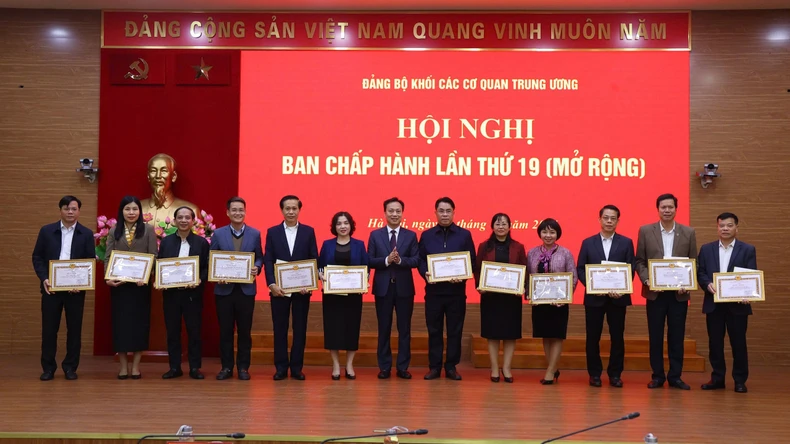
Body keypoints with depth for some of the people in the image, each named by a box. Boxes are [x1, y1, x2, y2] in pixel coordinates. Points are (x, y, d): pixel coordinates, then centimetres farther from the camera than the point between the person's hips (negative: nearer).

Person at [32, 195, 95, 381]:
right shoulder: (46, 231, 5)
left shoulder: (86, 234, 4)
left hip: (76, 287, 0)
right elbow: (37, 257, 5)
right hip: (51, 286, 0)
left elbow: (91, 261, 1)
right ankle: (48, 367, 11)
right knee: (49, 328, 2)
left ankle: (70, 367, 13)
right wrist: (44, 279, -9)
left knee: (74, 328, 4)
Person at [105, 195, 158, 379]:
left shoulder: (148, 230, 3)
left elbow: (153, 257, -2)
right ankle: (123, 366, 10)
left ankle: (135, 366, 10)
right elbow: (108, 257, 4)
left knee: (139, 322, 2)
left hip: (140, 284, -1)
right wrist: (108, 277, -13)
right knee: (120, 322, 3)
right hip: (119, 284, 1)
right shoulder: (114, 231, 8)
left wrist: (146, 277, -17)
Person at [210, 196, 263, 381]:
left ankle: (243, 367, 13)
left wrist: (257, 268, -14)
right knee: (225, 330, 5)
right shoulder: (218, 234, 4)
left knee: (244, 330, 5)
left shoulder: (255, 234, 5)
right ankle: (226, 367, 14)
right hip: (224, 289, 0)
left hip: (246, 289, 0)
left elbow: (259, 257, 7)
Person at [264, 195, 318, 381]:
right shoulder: (272, 232, 5)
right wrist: (272, 284, -11)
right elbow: (268, 260, 0)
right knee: (280, 328, 3)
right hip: (279, 288, 0)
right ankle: (281, 367, 10)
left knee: (300, 328, 4)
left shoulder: (308, 231, 5)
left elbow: (314, 260, 2)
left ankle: (297, 367, 11)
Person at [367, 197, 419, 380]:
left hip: (404, 287, 0)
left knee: (404, 329, 4)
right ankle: (384, 367, 12)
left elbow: (416, 260, -5)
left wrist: (400, 260, -21)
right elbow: (369, 261, -2)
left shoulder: (411, 235, 4)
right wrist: (387, 260, -18)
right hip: (383, 287, 0)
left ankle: (402, 367, 11)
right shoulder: (375, 235, 4)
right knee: (384, 329, 5)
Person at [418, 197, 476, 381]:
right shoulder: (426, 235, 9)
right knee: (434, 330, 5)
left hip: (456, 290, -1)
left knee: (455, 330, 4)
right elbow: (420, 260, 6)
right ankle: (434, 367, 12)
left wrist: (463, 276, -15)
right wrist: (425, 273, -14)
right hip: (433, 290, 1)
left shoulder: (464, 235, 5)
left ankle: (451, 367, 12)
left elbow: (472, 261, 2)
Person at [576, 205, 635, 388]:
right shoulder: (588, 242, 7)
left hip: (617, 297, 0)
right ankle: (594, 374, 13)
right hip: (594, 297, 0)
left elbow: (631, 269, 1)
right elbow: (580, 269, 3)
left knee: (617, 337, 3)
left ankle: (615, 374, 12)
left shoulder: (626, 243, 6)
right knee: (593, 337, 3)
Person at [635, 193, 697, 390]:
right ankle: (657, 375, 13)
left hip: (679, 293, 1)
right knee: (655, 336, 4)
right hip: (655, 292, -1)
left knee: (677, 336, 5)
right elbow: (639, 261, 4)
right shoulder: (645, 231, 3)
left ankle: (675, 376, 13)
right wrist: (646, 280, -11)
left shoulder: (689, 233, 5)